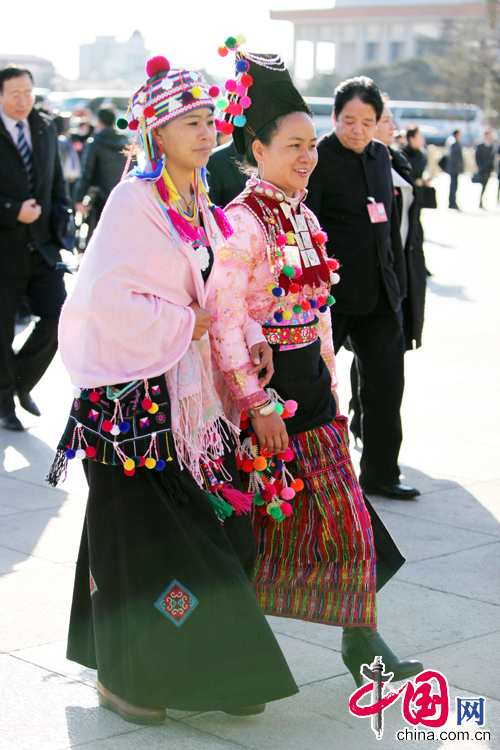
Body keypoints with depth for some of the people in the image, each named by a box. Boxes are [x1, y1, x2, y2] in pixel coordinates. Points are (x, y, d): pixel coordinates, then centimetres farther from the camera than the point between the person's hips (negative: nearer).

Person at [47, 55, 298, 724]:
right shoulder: (134, 202, -12)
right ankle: (122, 676, 16)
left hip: (190, 390, 8)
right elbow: (113, 301, -21)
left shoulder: (202, 207, 13)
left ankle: (214, 670, 22)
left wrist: (248, 335, -2)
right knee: (139, 535, 0)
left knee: (210, 528, 8)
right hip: (134, 394, -8)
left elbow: (218, 287, 16)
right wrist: (186, 324, -14)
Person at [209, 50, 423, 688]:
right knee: (264, 522, 3)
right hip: (265, 382, -8)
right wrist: (259, 404, -19)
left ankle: (360, 641, 17)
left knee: (346, 518, 7)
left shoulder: (304, 219, 11)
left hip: (311, 381, 8)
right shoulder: (241, 222, -14)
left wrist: (329, 388, 15)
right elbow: (223, 320, -18)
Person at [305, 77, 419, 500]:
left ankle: (380, 474, 20)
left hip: (379, 293, 6)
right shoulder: (318, 158, -9)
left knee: (387, 382, 7)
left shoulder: (380, 155, 11)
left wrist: (398, 282, 15)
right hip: (331, 293, -6)